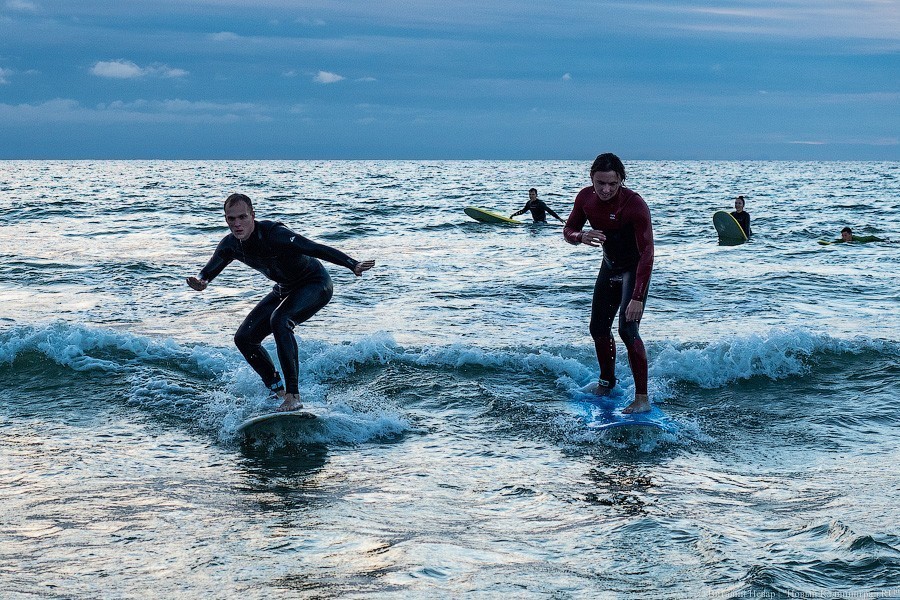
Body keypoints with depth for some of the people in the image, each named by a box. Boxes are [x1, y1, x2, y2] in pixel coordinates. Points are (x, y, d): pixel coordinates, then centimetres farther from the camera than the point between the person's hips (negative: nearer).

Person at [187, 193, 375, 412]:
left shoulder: (273, 234, -32)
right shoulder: (230, 244, -10)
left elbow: (316, 249, -38)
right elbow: (210, 269, -9)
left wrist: (353, 265, -49)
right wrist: (200, 281, -36)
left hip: (316, 285, -8)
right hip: (285, 290, 8)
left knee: (279, 320, -35)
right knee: (244, 338, 1)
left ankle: (293, 396, -34)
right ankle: (278, 392, 17)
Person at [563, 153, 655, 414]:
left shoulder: (635, 205, -30)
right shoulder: (586, 197, -12)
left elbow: (646, 253, -32)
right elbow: (568, 230, 0)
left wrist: (637, 297, -39)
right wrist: (581, 237, -27)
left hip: (635, 269, -6)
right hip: (609, 266, 7)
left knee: (627, 329, -20)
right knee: (598, 328, 14)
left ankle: (642, 398, -18)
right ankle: (607, 382, 38)